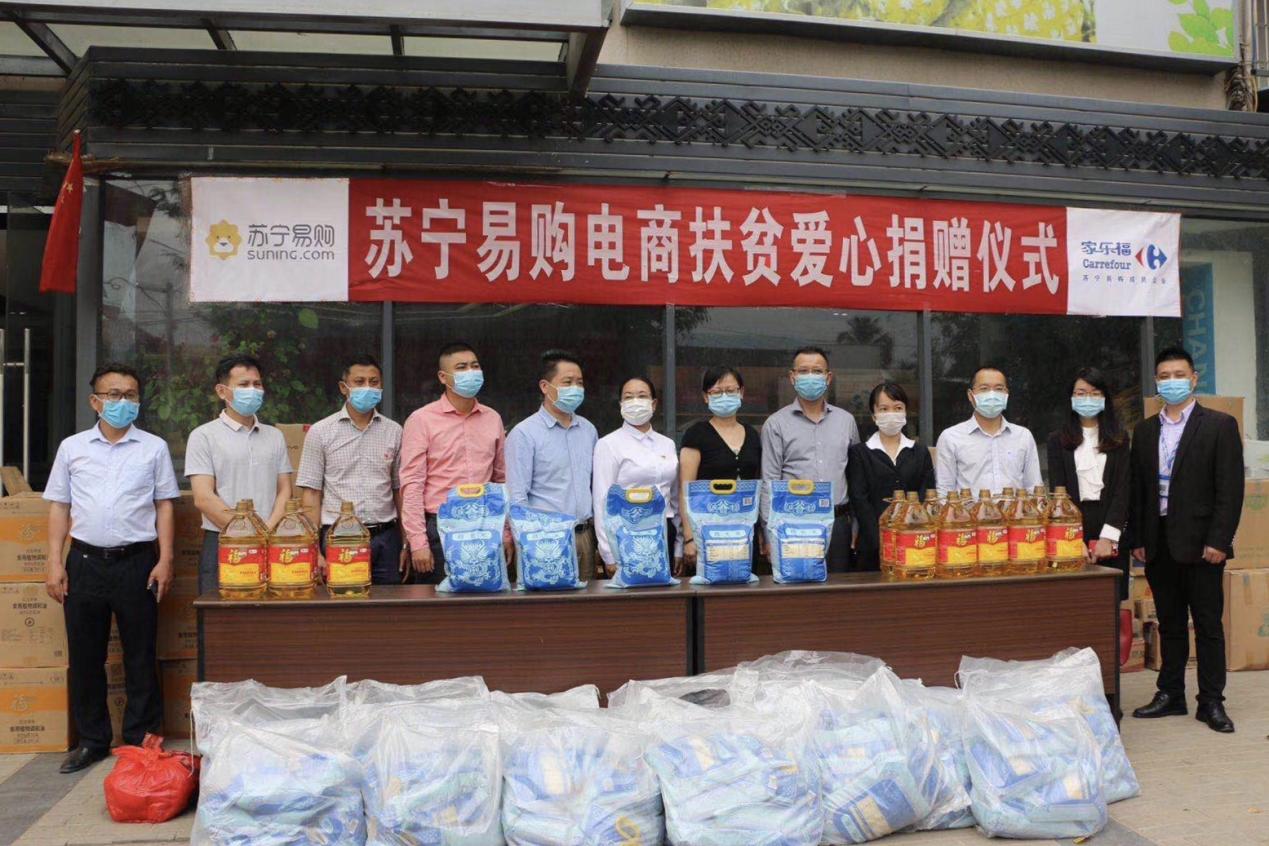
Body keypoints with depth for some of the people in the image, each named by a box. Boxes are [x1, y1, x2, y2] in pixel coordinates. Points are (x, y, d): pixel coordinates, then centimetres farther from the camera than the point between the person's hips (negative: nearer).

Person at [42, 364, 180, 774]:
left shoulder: (154, 448, 4)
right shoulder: (72, 447, 8)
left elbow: (164, 506, 4)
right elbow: (59, 507, 10)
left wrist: (165, 560, -4)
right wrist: (55, 563, 2)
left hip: (136, 560, -2)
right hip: (85, 560, 2)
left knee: (140, 656, 4)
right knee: (84, 655, 8)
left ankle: (141, 740, 15)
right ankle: (92, 740, 22)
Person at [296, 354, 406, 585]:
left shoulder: (394, 431, 8)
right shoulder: (320, 432, 2)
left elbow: (400, 490, 11)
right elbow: (311, 494, 0)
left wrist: (407, 544, 6)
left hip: (386, 538, 2)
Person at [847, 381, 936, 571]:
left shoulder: (920, 452, 13)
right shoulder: (860, 453, 6)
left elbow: (927, 498, 6)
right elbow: (859, 500, -3)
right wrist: (881, 541, -14)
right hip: (874, 547, -2)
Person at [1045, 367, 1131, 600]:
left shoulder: (1119, 439, 10)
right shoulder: (1058, 440, 8)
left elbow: (1122, 489, 1)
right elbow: (1057, 492, 2)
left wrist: (1107, 537, -11)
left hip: (1112, 533, 1)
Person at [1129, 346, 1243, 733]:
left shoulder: (1220, 425, -2)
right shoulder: (1144, 430, 11)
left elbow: (1230, 488, -7)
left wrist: (1218, 540, -13)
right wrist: (1138, 539, 5)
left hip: (1199, 541, -4)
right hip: (1158, 543, 4)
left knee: (1208, 624, 3)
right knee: (1169, 623, 12)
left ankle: (1211, 702, 11)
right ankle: (1170, 694, 20)